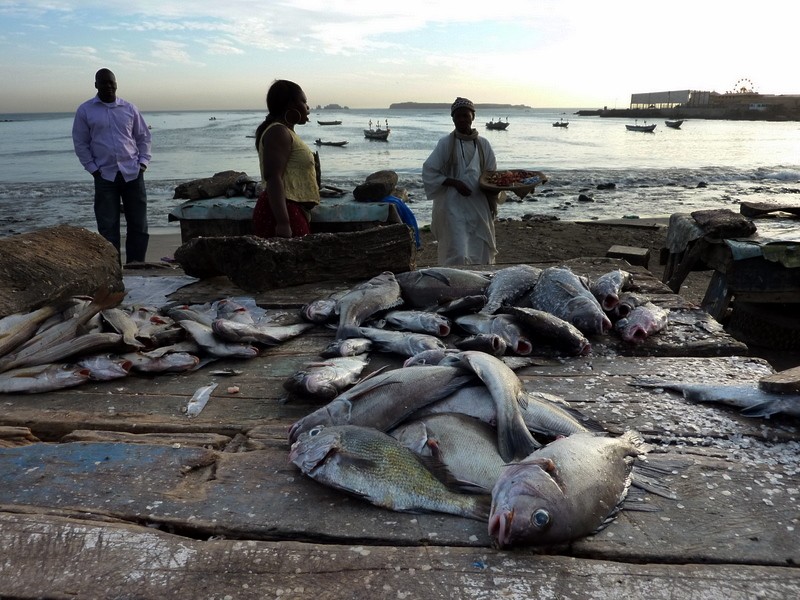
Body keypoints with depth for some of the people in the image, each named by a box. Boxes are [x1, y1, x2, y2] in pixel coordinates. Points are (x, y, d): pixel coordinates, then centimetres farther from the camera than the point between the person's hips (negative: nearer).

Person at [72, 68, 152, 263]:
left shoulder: (129, 108, 9)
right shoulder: (85, 111, 4)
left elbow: (143, 137, 13)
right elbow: (80, 143, 5)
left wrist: (143, 162, 1)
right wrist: (93, 168, -4)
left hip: (133, 173, 1)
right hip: (105, 175, -1)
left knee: (138, 224, 3)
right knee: (108, 226, 0)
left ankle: (136, 265, 12)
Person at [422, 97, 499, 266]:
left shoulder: (483, 144, 6)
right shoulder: (446, 143, -4)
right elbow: (429, 172, -6)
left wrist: (492, 205, 1)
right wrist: (455, 183, -17)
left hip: (479, 206, 4)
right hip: (453, 207, -4)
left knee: (481, 254, 9)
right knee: (458, 254, -11)